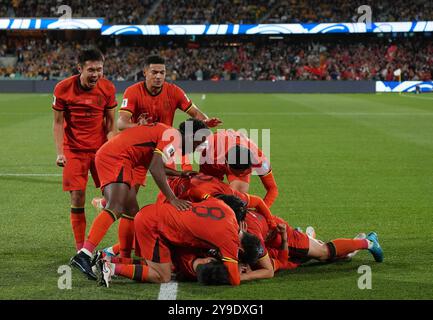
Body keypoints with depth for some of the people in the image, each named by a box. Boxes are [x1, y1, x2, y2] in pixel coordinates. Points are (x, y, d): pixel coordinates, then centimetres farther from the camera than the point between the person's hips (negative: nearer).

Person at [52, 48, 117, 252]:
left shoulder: (108, 88, -5)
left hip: (101, 148, 2)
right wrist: (60, 153, -12)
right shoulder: (63, 88, -11)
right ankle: (80, 248, 6)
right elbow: (57, 123, -4)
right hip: (74, 150, -1)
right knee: (77, 197, -5)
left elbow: (110, 122, 4)